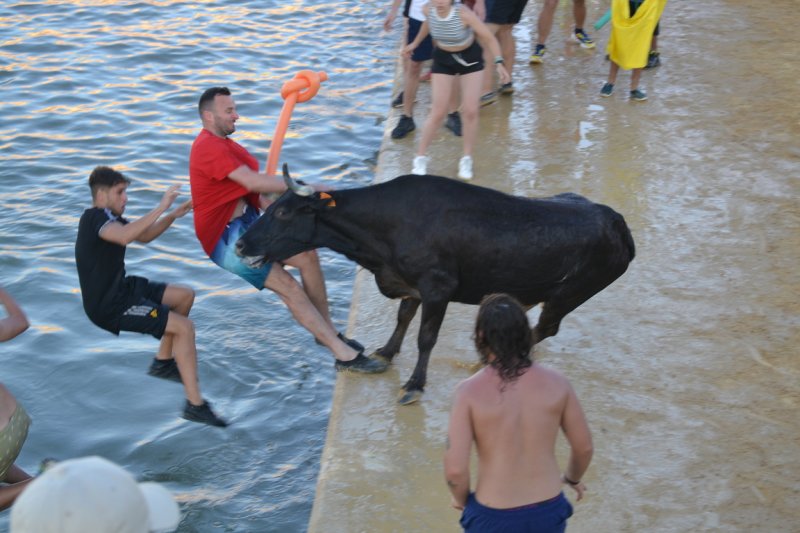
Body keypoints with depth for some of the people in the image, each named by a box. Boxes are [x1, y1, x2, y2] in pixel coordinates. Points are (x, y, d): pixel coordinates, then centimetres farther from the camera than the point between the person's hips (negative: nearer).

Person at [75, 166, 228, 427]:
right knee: (184, 327, -14)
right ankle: (195, 404, -12)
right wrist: (161, 207, -40)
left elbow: (144, 236, 21)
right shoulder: (94, 217, -20)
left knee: (185, 295, 16)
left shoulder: (107, 217, 11)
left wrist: (173, 216, 5)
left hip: (120, 290, 10)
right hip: (108, 305, -10)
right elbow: (125, 237, -42)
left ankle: (163, 362, 24)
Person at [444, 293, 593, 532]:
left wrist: (461, 497, 3)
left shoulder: (470, 391, -18)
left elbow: (455, 469, -20)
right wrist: (573, 477, 25)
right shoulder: (556, 383, -9)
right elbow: (583, 446, 3)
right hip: (547, 512, 2)